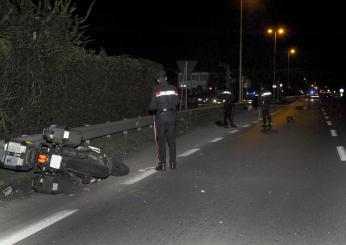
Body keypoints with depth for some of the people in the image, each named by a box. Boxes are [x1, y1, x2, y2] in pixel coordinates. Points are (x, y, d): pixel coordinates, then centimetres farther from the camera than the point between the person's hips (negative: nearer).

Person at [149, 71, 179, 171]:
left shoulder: (156, 90, -12)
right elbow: (177, 102, 5)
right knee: (171, 140, 12)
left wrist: (152, 109, 11)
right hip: (171, 117, 3)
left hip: (160, 118, -3)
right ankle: (172, 163, 17)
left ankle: (162, 164, 7)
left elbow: (152, 106, -11)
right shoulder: (173, 89, -3)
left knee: (161, 141, 5)